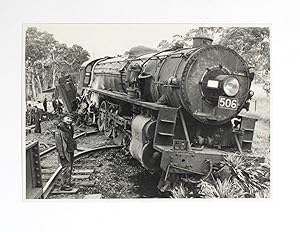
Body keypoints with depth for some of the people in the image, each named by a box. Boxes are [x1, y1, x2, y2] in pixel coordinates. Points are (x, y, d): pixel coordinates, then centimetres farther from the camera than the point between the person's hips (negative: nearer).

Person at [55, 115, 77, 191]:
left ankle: (68, 182, 26)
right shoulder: (59, 131, -13)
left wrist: (74, 146, 18)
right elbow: (58, 142, -16)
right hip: (65, 152, -9)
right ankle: (63, 185, -3)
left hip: (70, 151, 9)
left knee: (70, 167, 14)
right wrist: (61, 153, -20)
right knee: (66, 167, -10)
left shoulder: (69, 129, 14)